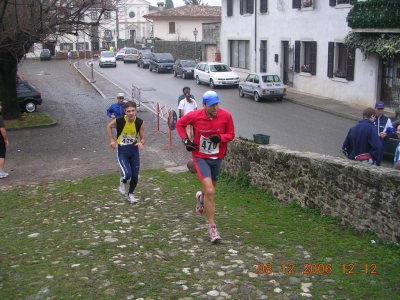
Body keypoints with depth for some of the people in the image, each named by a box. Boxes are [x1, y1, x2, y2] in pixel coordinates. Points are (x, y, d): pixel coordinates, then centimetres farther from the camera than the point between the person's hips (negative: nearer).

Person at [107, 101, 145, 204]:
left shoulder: (140, 122, -13)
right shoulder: (119, 120, -19)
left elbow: (142, 138, -3)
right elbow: (109, 126, 3)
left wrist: (141, 143, -26)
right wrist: (112, 140, -2)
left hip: (134, 149, 3)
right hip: (122, 150, -3)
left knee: (135, 175, 5)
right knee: (128, 174, -18)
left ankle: (131, 194, 31)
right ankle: (123, 182, 20)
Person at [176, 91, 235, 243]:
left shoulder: (226, 116, -15)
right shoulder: (195, 115, -17)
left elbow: (231, 134, -3)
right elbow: (180, 124, 1)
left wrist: (220, 137, -24)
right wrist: (185, 140, -11)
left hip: (217, 157, 3)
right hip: (201, 157, -3)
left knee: (210, 188, 23)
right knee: (210, 192, -17)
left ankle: (201, 197, 62)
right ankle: (212, 227, -7)